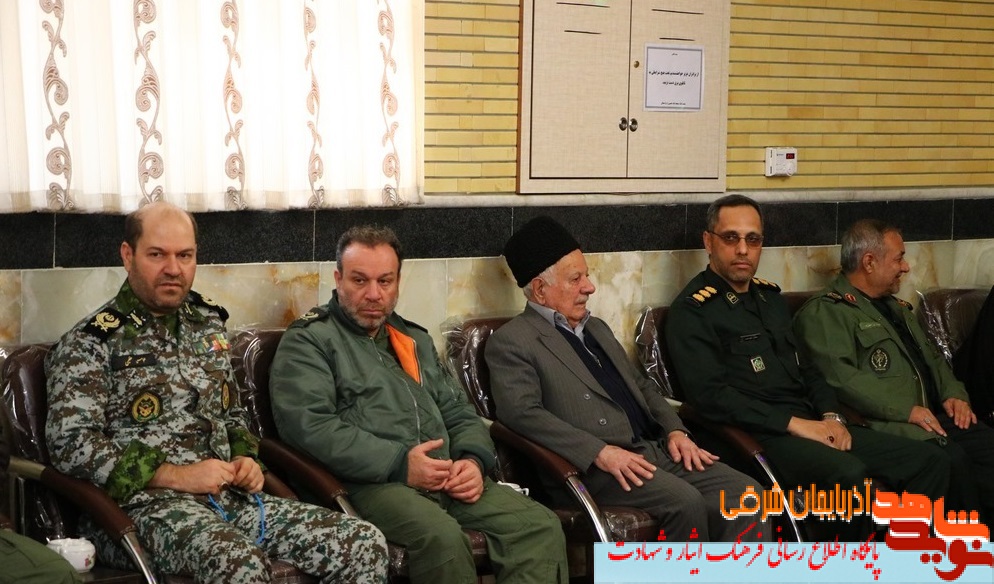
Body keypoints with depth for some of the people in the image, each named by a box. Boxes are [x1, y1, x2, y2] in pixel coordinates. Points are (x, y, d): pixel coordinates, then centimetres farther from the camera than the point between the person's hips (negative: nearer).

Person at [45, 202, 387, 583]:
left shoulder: (208, 325, 18)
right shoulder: (92, 342, -2)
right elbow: (70, 444, -11)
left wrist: (245, 459, 5)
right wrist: (177, 476, -17)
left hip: (228, 497, 6)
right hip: (142, 505, -6)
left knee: (365, 545, -13)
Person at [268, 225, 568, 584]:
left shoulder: (416, 340, 25)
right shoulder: (308, 341, 3)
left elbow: (460, 414, 23)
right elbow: (308, 425, -12)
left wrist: (473, 460, -1)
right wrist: (398, 463, -17)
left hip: (449, 479, 6)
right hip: (371, 483, -6)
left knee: (541, 527, -16)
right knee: (442, 537, -36)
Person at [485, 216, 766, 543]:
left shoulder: (597, 328, 25)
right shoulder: (511, 342, -1)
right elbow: (522, 413, -15)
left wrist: (675, 431, 8)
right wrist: (600, 452, -22)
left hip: (654, 451, 8)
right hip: (591, 468, -8)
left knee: (745, 493, -12)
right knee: (684, 501, -31)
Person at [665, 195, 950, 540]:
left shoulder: (770, 297, 21)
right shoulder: (692, 311, -5)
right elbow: (710, 396, -15)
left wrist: (831, 416, 4)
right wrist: (792, 423, -17)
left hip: (813, 426, 8)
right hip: (761, 435, -8)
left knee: (930, 462, -3)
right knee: (849, 474, -36)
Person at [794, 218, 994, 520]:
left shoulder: (895, 307, 29)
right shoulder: (823, 312, -3)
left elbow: (933, 356, 33)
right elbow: (840, 377, -16)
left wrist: (953, 393, 11)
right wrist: (906, 410, -19)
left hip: (932, 417, 8)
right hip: (884, 425, -8)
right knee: (950, 458, -31)